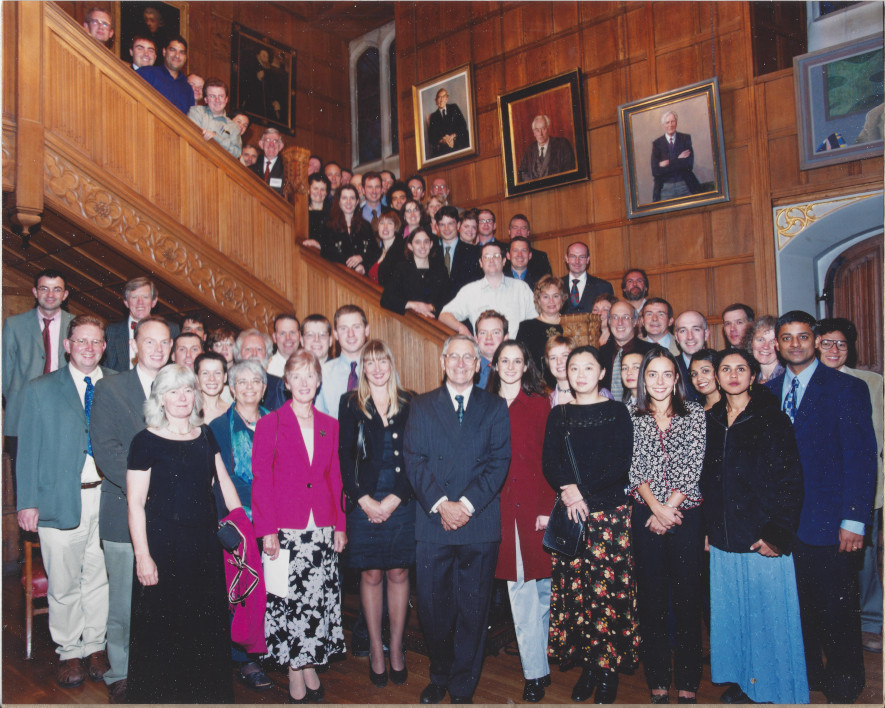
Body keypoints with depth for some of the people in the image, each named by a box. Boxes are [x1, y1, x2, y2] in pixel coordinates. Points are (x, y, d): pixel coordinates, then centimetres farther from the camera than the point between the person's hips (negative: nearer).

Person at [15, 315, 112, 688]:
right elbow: (27, 450, 3)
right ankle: (69, 653, 25)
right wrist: (27, 502, -3)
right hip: (60, 499, -1)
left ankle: (95, 646, 28)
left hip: (107, 497, 1)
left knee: (99, 578, 11)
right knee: (63, 584, 7)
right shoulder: (40, 389, 4)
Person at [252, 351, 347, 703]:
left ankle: (310, 664, 24)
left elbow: (335, 477, 12)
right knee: (288, 603, 2)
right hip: (286, 528, -3)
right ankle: (295, 675, 17)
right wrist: (267, 531, -9)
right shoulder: (270, 424, -2)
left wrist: (340, 525, 8)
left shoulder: (329, 425, 9)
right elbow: (261, 481, -4)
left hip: (322, 527, 4)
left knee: (319, 600, 8)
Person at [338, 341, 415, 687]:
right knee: (371, 575, 6)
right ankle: (375, 649, 20)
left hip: (401, 501, 1)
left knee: (398, 573, 7)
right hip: (365, 502, -1)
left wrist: (394, 499, -7)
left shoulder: (409, 404, 5)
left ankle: (396, 647, 22)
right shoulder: (351, 404, 4)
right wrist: (363, 499, -8)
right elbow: (345, 455, 0)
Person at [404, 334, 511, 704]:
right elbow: (414, 460, 0)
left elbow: (499, 461, -2)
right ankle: (439, 677, 30)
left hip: (480, 523, 0)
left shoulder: (495, 406, 8)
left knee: (473, 610, 7)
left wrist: (467, 503, -12)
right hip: (433, 522, 1)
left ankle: (463, 687, 23)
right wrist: (441, 504, -13)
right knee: (433, 608, 8)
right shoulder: (421, 406, 9)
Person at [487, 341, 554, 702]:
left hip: (535, 507, -2)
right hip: (503, 509, 2)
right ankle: (536, 672, 17)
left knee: (540, 586, 6)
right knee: (520, 590, 6)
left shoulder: (540, 405, 1)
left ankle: (539, 665, 23)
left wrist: (547, 508, -10)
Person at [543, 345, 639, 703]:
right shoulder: (558, 415, 11)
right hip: (568, 514, 2)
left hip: (609, 513, -2)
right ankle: (587, 664, 16)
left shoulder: (617, 412, 3)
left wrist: (582, 491, -13)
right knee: (573, 589, 2)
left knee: (609, 588, -2)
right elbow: (549, 462, 4)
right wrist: (567, 489, -15)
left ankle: (609, 667, 12)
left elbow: (621, 463, -5)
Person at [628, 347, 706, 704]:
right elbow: (633, 467, -2)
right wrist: (656, 508, -12)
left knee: (687, 595, 4)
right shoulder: (630, 415, 4)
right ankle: (658, 681, 17)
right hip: (645, 515, 1)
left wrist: (669, 508, -10)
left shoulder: (695, 413, 3)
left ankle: (687, 682, 16)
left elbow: (693, 467, -4)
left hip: (686, 513, 0)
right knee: (651, 597, 6)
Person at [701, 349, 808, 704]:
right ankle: (741, 682, 30)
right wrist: (707, 527, 9)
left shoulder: (772, 420, -5)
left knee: (769, 615, 5)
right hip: (723, 539, 5)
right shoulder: (710, 421, 8)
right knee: (732, 613, 13)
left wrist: (777, 533, -14)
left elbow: (790, 480, -9)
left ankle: (777, 689, 22)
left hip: (763, 539, -4)